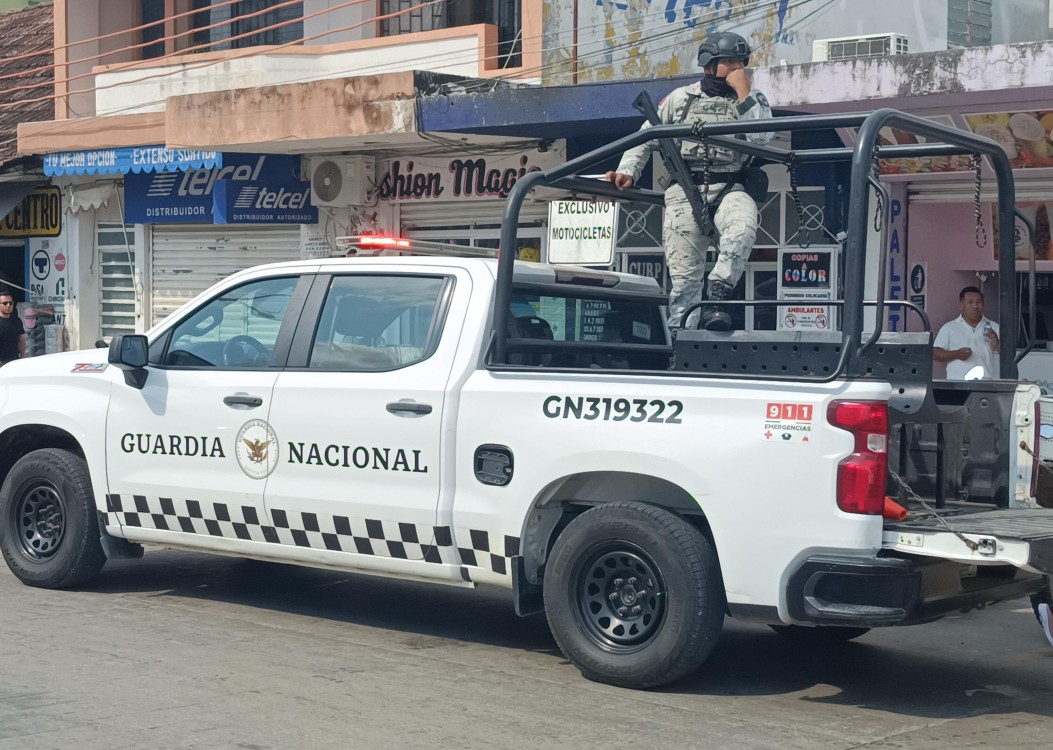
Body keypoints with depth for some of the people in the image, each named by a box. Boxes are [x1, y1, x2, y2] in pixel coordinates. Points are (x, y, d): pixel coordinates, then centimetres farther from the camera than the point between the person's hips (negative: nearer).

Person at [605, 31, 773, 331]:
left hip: (730, 189, 0)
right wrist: (627, 171, 4)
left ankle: (715, 299, -35)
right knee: (684, 275, -8)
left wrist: (743, 92, -7)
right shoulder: (681, 98, 15)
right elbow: (645, 138, 19)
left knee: (743, 227, -36)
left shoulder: (753, 100, 13)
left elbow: (761, 138, -6)